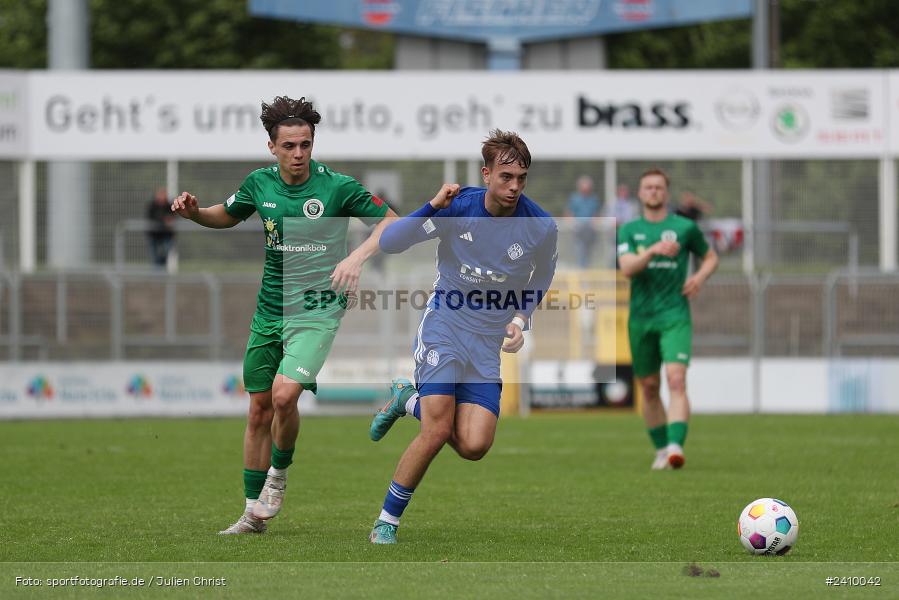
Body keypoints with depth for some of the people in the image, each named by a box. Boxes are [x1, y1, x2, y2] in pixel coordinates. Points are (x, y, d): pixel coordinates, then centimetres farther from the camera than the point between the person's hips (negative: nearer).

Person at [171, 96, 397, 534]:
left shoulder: (337, 187, -10)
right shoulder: (260, 184, 3)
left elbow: (391, 222, -3)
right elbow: (227, 216, 22)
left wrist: (358, 256, -19)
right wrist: (193, 211, 1)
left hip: (317, 309, -5)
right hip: (269, 311, 5)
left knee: (284, 394, -23)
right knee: (259, 409, 7)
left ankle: (279, 473, 5)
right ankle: (253, 512, 18)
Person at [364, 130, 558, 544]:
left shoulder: (541, 227, -7)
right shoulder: (457, 208, -11)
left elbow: (541, 280, 15)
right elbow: (388, 243, -13)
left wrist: (520, 318, -2)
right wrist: (432, 208, -27)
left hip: (489, 343, 3)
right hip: (444, 327, -3)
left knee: (474, 447, -11)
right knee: (438, 430, -19)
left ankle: (409, 401, 19)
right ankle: (386, 523, -3)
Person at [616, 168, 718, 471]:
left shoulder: (685, 227, 4)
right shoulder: (629, 231, 6)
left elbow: (711, 257, 18)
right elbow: (627, 267, -10)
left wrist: (700, 276, -3)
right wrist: (653, 250, -26)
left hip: (675, 317, -3)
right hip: (640, 318, 3)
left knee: (676, 379, -20)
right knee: (649, 388, 10)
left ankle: (676, 445, -30)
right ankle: (661, 449, 25)